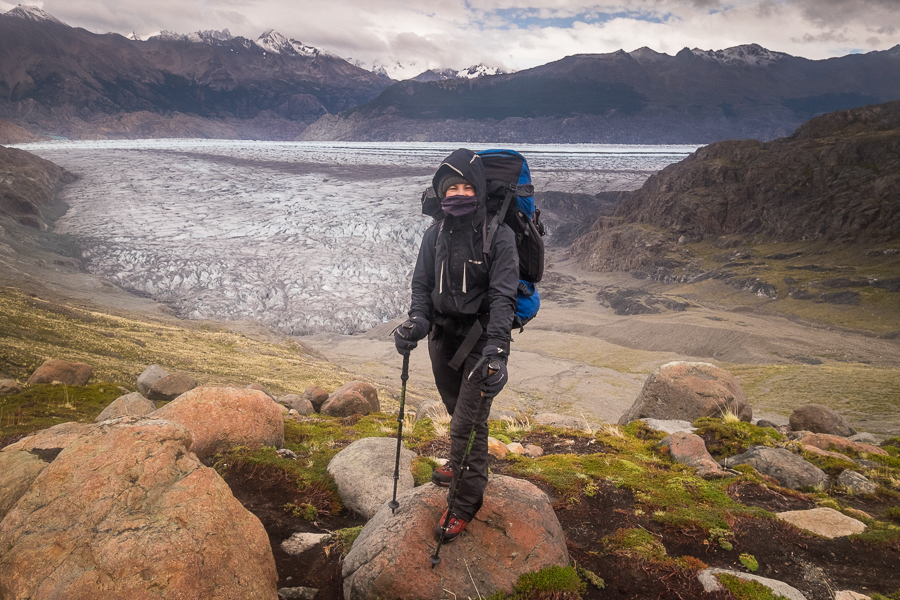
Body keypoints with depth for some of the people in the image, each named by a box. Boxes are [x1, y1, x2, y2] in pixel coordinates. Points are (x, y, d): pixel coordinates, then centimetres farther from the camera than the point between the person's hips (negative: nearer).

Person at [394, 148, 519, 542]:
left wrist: (496, 349, -32)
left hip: (481, 337, -5)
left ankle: (465, 502, 14)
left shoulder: (499, 236, -14)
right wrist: (416, 321, -15)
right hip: (443, 335, 5)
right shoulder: (436, 234, 2)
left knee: (468, 420, -5)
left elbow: (502, 295, -21)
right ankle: (460, 466, 50)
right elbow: (421, 284, 4)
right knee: (456, 409, 23)